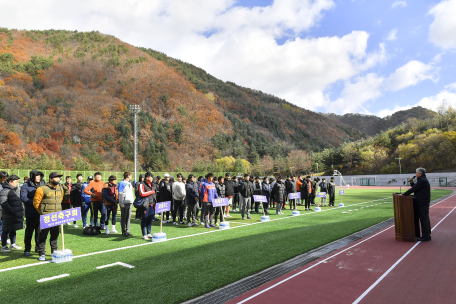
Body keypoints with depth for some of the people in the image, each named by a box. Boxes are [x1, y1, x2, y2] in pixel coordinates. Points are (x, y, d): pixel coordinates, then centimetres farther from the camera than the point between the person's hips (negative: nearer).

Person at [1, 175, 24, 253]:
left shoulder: (17, 189, 12)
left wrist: (21, 207, 11)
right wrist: (12, 210, -21)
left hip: (17, 214, 8)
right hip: (8, 215, -8)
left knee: (13, 230, 19)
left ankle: (13, 244, 31)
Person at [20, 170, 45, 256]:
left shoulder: (43, 185, 9)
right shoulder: (26, 186, -4)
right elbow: (23, 198, -13)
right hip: (31, 213, -4)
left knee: (40, 231, 11)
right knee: (29, 231, 5)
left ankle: (39, 248, 24)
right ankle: (27, 250, 16)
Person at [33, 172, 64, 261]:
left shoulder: (60, 189, 9)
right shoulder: (42, 189, -11)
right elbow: (36, 202, -4)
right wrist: (42, 212, 5)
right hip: (46, 217, -5)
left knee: (55, 234, 13)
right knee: (43, 234, 0)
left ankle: (54, 251, 26)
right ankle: (42, 254, 10)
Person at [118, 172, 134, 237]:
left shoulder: (129, 183, 17)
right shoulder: (121, 183, -7)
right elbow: (120, 194, -10)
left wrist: (132, 200, 15)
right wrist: (121, 203, -14)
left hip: (130, 203, 7)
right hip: (124, 203, -7)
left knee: (128, 217, 9)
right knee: (123, 218, 1)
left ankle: (127, 231, 16)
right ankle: (123, 231, 8)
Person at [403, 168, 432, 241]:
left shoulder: (422, 181, -17)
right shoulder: (422, 180, 16)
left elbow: (413, 189, -19)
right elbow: (415, 187, 23)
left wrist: (403, 195, -13)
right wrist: (412, 182, 7)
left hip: (422, 204, -11)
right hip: (422, 203, 11)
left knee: (424, 219, -6)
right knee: (425, 219, 14)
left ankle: (426, 236, -1)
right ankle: (427, 235, 21)